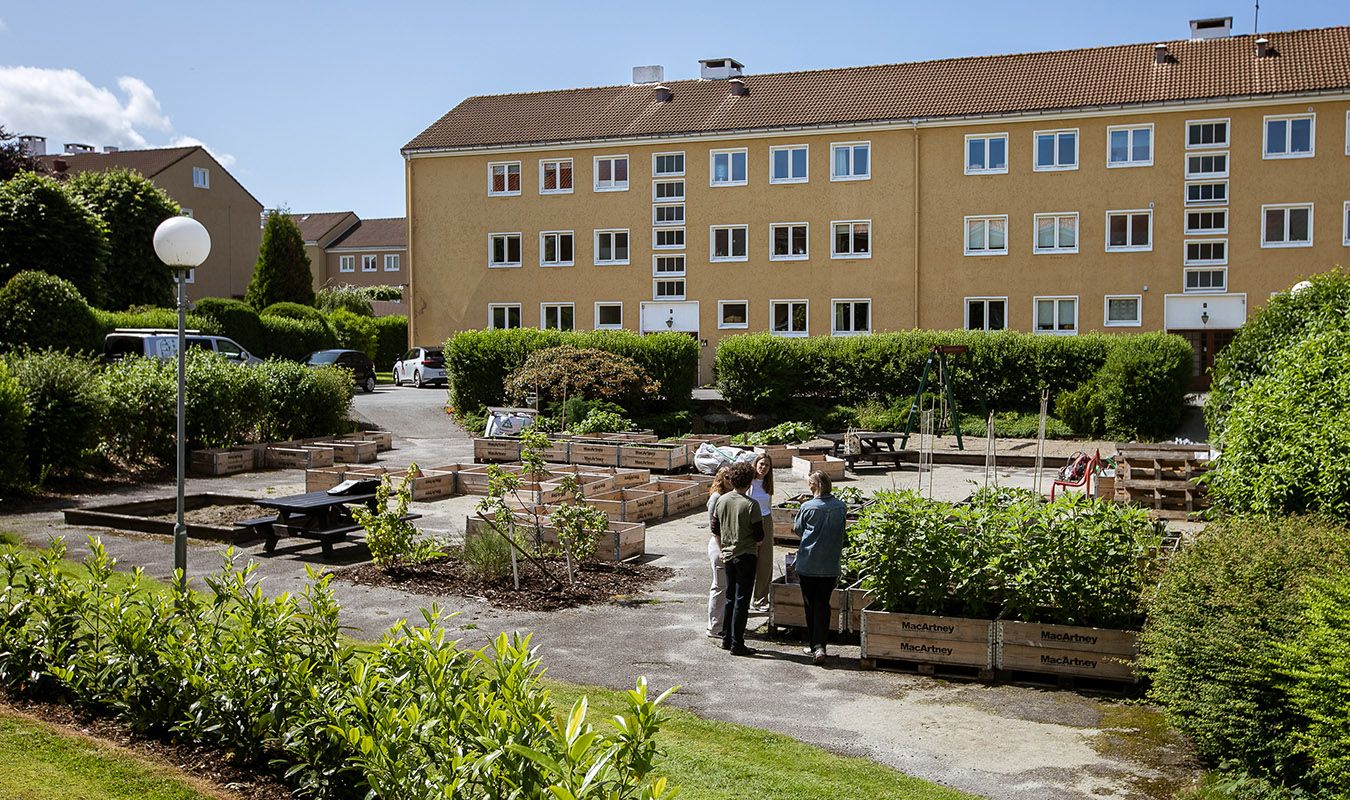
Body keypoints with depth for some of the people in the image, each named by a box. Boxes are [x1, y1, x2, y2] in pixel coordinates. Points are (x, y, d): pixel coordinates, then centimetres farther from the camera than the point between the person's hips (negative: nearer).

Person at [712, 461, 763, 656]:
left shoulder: (721, 500, 0)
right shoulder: (751, 505, -17)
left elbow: (715, 529, 8)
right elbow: (759, 535, -14)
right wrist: (755, 544, 8)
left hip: (727, 555, 6)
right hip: (746, 556, -6)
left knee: (729, 597, 17)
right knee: (742, 600, 1)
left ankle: (726, 639, 23)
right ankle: (737, 644, 4)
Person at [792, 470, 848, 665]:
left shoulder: (807, 507, -12)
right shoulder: (841, 507, -4)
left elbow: (797, 529, 4)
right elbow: (840, 534, 9)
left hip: (807, 564, -2)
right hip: (830, 565, 2)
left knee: (810, 604, 11)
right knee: (823, 604, 8)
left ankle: (813, 644, 18)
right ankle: (819, 646, -4)